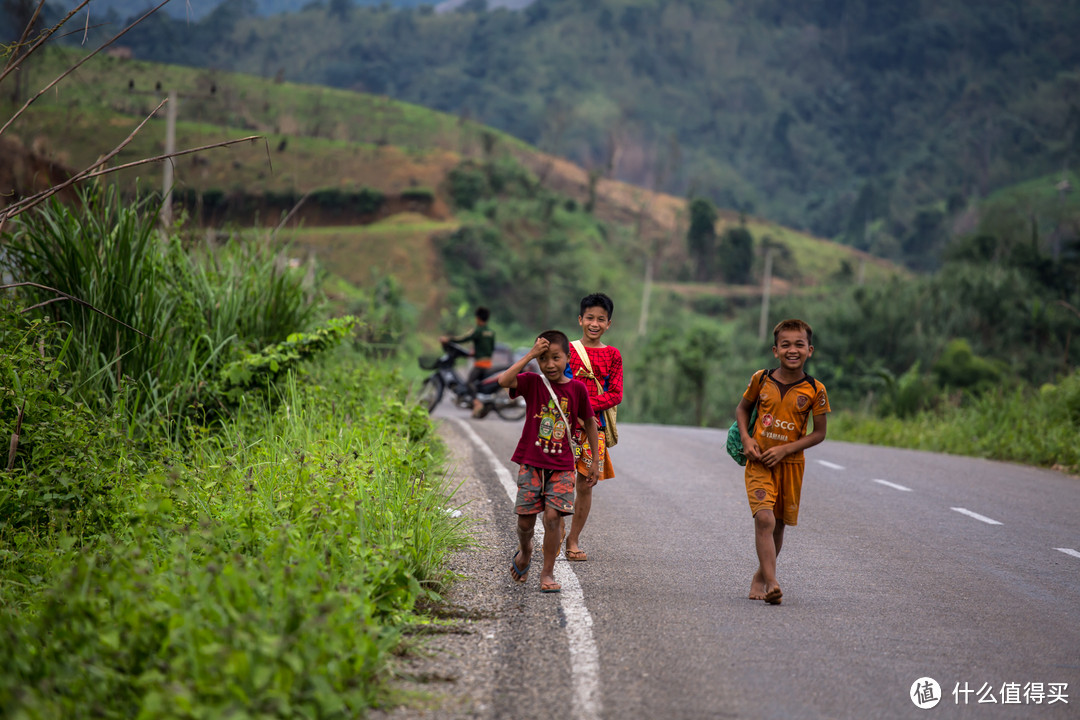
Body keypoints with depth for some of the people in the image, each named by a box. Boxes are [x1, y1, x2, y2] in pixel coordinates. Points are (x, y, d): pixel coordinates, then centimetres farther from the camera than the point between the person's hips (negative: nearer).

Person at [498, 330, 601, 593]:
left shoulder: (576, 388, 0)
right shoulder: (532, 383, -3)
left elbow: (589, 423, 12)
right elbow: (504, 380, -24)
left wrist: (596, 463, 13)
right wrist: (530, 354, -21)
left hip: (561, 466, 0)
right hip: (531, 463, 0)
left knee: (552, 517, -11)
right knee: (525, 521, 2)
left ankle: (548, 573, 3)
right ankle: (524, 551, 35)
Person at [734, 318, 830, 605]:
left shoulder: (815, 390, -7)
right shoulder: (761, 380, -4)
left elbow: (819, 433, -3)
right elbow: (742, 408, 13)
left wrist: (785, 449, -13)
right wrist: (746, 439, -3)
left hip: (790, 464, 1)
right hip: (759, 462, -1)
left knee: (778, 526, 12)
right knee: (764, 519, -19)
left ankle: (760, 576, 34)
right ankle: (772, 583, -23)